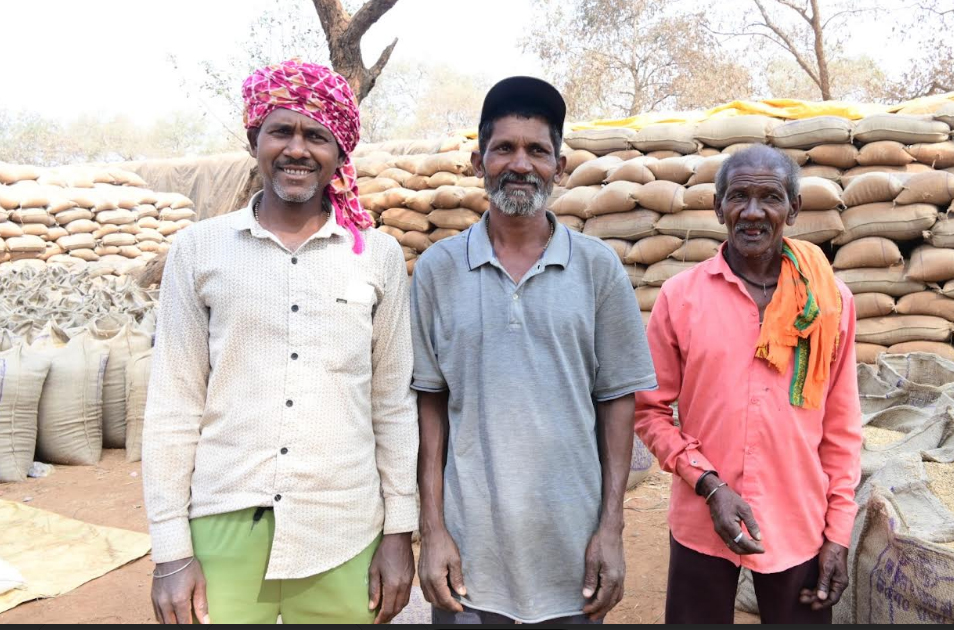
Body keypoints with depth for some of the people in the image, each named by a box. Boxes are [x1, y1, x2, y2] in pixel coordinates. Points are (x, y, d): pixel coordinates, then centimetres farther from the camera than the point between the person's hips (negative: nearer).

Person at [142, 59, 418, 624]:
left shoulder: (379, 256, 1)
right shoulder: (198, 250, 0)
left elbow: (394, 403, 4)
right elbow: (175, 406, 1)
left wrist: (400, 532, 3)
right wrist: (170, 551, -1)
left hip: (343, 536, 1)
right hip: (224, 527, 0)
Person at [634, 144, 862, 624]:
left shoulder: (831, 302, -2)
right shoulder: (679, 296, -6)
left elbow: (841, 428, 3)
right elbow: (650, 411, -3)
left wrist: (839, 532, 2)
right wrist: (709, 484, -13)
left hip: (800, 530, 1)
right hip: (702, 527, -1)